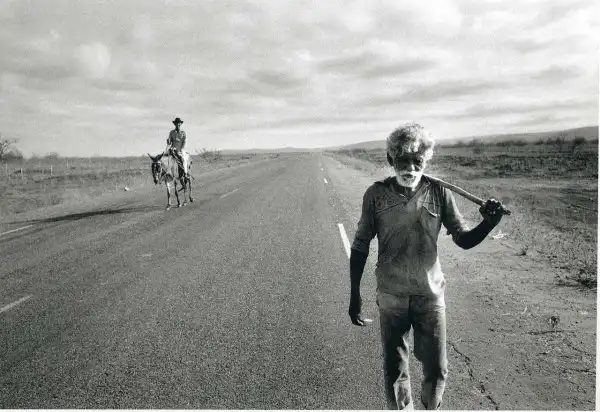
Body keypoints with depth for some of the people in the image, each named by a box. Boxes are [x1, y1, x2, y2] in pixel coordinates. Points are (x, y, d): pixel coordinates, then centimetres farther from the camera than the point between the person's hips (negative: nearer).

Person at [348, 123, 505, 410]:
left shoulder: (438, 193, -7)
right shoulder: (376, 194, -9)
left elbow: (463, 239, -1)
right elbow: (360, 247, -2)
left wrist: (488, 224, -23)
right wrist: (354, 296, 0)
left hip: (430, 294, 1)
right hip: (391, 296, 0)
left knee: (436, 370, 11)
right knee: (394, 370, 13)